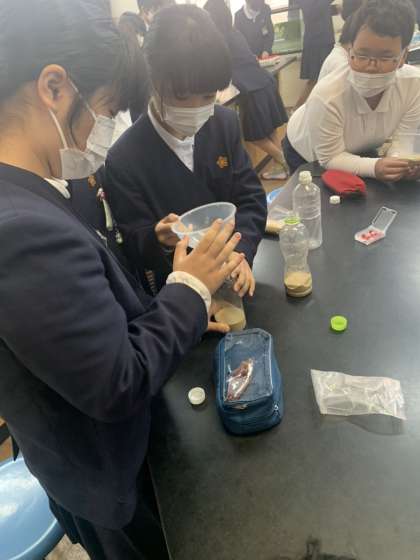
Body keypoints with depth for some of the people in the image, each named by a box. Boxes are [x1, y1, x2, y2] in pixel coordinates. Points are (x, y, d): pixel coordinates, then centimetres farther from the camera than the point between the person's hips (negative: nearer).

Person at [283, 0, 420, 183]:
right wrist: (374, 167, -47)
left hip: (360, 150, 4)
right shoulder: (326, 97, -41)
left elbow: (401, 141, -18)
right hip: (307, 155, -4)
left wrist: (403, 163, -42)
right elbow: (330, 159, -31)